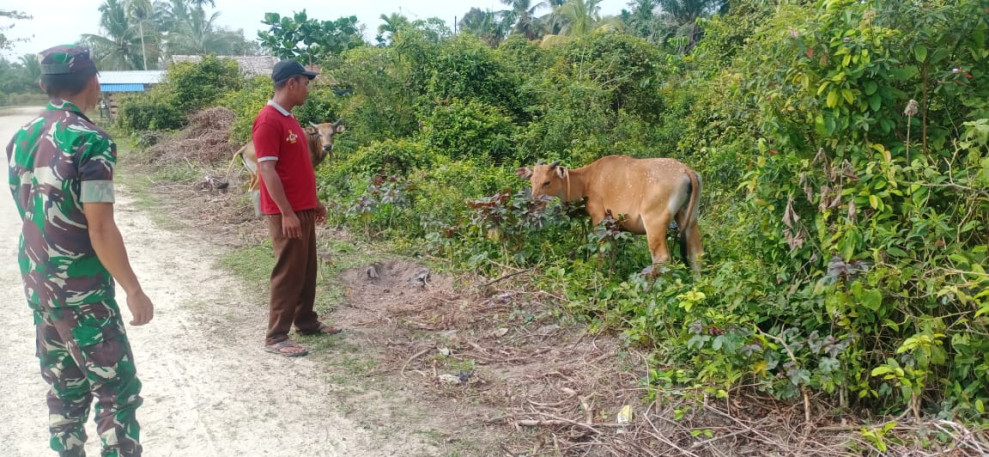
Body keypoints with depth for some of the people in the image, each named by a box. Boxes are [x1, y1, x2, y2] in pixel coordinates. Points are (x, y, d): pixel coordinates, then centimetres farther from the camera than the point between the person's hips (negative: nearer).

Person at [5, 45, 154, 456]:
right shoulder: (90, 141, -17)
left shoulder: (21, 138, 7)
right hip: (81, 290, -8)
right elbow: (100, 229, -20)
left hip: (37, 285, 8)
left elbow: (32, 213, 15)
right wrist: (133, 290, -15)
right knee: (118, 390, 1)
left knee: (64, 389, 17)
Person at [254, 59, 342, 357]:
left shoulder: (289, 119, 14)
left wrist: (314, 201, 22)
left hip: (303, 209, 10)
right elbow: (267, 170, -21)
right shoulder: (269, 121, -17)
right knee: (289, 272, -5)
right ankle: (275, 337, 4)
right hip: (286, 213, -10)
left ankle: (306, 322, 29)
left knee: (307, 270, 16)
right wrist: (287, 213, -23)